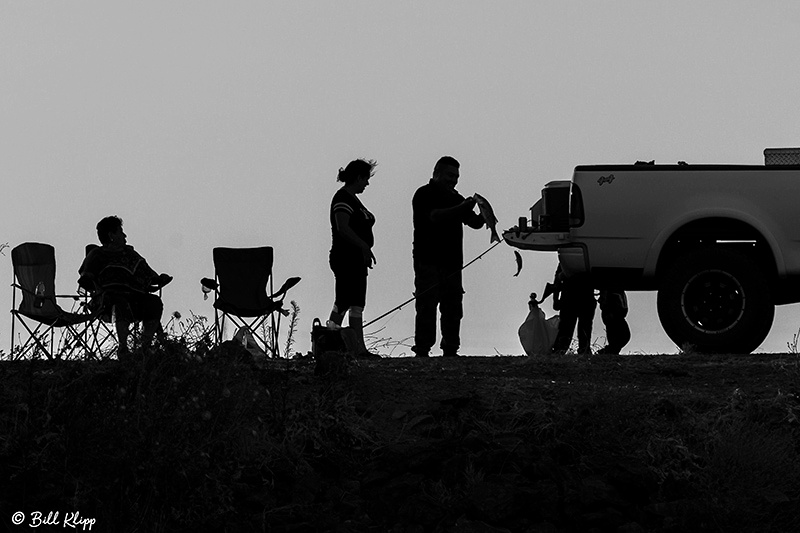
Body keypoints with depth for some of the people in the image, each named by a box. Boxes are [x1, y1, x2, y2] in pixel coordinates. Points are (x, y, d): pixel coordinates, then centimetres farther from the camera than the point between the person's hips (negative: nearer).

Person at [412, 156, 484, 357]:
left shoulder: (454, 197, 19)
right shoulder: (424, 195, -2)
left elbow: (474, 223, 18)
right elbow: (435, 216, -20)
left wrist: (483, 215, -4)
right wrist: (462, 208, -23)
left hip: (452, 263, 7)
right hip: (429, 263, -7)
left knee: (453, 309, 6)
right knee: (427, 308, -7)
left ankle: (450, 351, 10)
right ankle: (422, 351, -7)